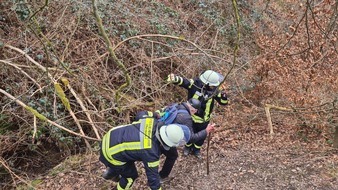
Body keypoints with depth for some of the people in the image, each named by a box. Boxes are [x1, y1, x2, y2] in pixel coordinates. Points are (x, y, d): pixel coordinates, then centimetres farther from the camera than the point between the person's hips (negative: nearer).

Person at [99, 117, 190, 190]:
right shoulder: (151, 152, -29)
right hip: (111, 154, -8)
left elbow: (140, 116, 12)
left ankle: (110, 173, 60)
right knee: (131, 175, 12)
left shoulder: (152, 122, -13)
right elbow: (153, 177, -18)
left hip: (110, 136, 8)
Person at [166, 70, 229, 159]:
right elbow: (181, 81, -40)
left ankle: (196, 149, 52)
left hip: (204, 119, 2)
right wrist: (174, 78, -62)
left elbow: (223, 102, -9)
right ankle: (188, 147, 53)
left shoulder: (214, 90, -17)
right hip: (191, 117, -2)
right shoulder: (194, 84, -27)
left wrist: (224, 96, -32)